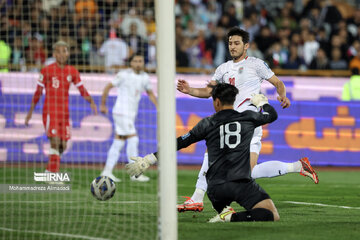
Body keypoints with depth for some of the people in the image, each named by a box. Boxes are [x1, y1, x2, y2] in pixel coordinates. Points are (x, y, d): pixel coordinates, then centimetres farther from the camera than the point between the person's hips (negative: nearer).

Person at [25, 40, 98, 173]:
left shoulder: (72, 71, 9)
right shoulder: (47, 70, -3)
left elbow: (82, 90, 11)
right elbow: (38, 92, 2)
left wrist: (91, 101, -8)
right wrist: (31, 111, 1)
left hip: (64, 112, 5)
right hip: (50, 111, -5)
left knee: (62, 146, 6)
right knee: (55, 141, -17)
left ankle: (49, 172, 26)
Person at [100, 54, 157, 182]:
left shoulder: (144, 77, 9)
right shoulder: (124, 74, -10)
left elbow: (150, 93, 23)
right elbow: (108, 87, -4)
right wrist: (103, 104, 0)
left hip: (131, 114, 7)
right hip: (122, 112, -7)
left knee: (118, 142, 7)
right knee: (133, 139, -12)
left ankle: (107, 171, 9)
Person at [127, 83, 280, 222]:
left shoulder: (208, 123, 5)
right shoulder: (248, 118, 7)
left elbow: (179, 143, 7)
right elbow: (272, 115, 27)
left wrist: (148, 160, 12)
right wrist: (261, 102, 50)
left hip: (215, 188, 3)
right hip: (242, 185, -3)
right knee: (273, 216, -6)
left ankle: (223, 211, 4)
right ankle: (233, 217, -25)